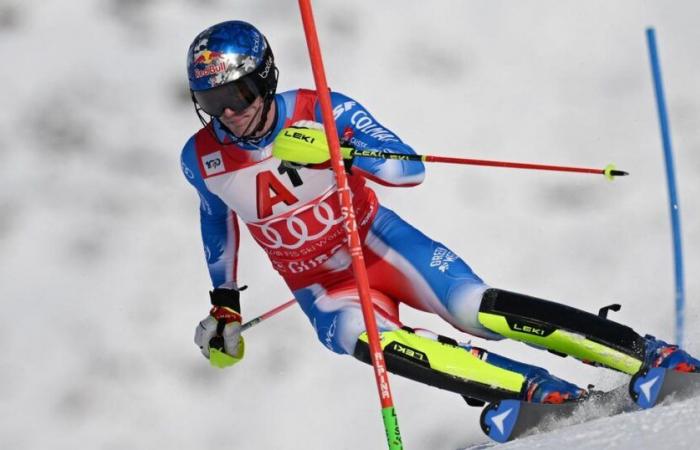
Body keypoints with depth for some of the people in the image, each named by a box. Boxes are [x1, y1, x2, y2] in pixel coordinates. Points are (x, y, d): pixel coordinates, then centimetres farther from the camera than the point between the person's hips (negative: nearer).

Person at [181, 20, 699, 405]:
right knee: (367, 338, -32)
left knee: (477, 309, -22)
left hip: (377, 242, -1)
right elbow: (218, 222, 11)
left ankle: (650, 353, -16)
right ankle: (540, 390, -34)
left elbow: (410, 169, -20)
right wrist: (224, 305, 19)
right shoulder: (201, 160, -11)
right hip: (321, 288, 2)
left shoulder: (319, 112, -19)